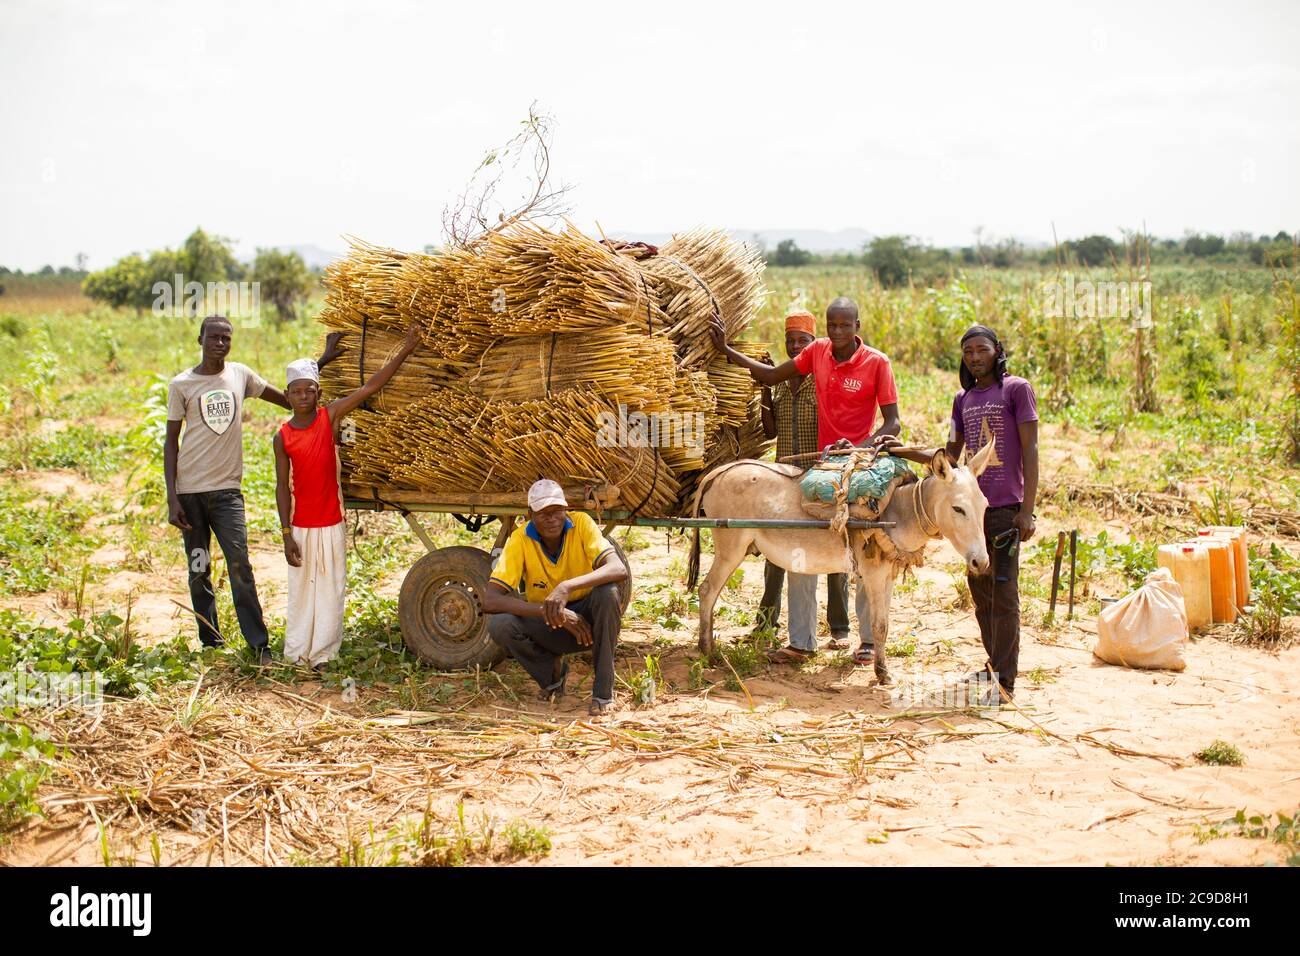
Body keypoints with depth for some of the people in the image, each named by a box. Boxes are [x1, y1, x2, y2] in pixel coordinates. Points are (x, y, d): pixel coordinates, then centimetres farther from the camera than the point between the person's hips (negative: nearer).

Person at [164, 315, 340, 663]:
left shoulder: (240, 375, 7)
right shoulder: (181, 385, 1)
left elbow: (289, 399, 17)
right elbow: (171, 441, 3)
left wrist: (322, 360, 15)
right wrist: (172, 498, -4)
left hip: (227, 489, 1)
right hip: (190, 491, -1)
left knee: (239, 564, -9)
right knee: (199, 570, 6)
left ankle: (259, 645, -8)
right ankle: (210, 643, 16)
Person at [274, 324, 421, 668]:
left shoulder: (331, 416, -4)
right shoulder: (282, 437, -2)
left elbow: (372, 385, -6)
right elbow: (282, 487, 0)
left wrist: (406, 349, -9)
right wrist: (286, 534, -4)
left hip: (332, 524, 0)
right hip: (300, 526, 0)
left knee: (331, 590, 4)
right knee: (301, 591, 8)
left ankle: (323, 654, 12)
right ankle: (296, 653, 18)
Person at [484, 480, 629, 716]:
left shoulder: (581, 523, -16)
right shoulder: (520, 539, -16)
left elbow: (619, 570, -30)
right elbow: (489, 600, -25)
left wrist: (567, 587, -45)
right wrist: (553, 613, -34)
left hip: (588, 618, 0)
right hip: (549, 626, 1)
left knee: (607, 591, -32)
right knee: (498, 624, -28)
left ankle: (603, 690, -18)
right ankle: (553, 670, 3)